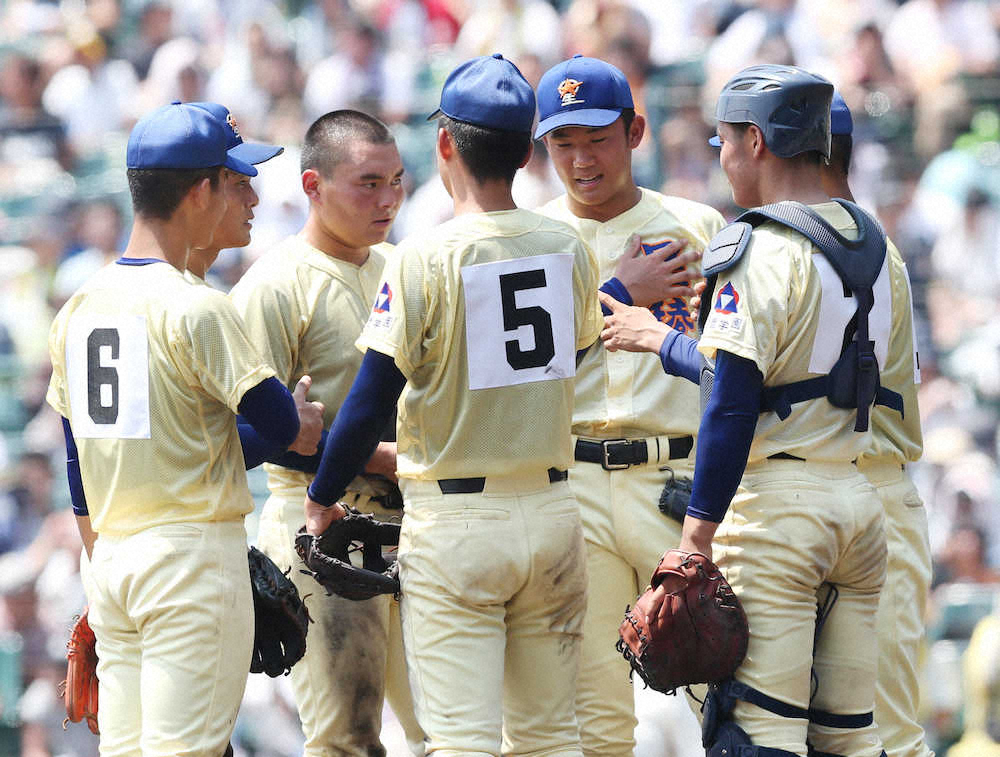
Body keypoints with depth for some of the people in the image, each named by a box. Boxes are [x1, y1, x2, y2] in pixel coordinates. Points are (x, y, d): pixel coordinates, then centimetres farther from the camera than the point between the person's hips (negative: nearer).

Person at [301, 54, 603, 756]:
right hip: (551, 514, 5)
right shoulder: (567, 249, 2)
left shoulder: (423, 258, -12)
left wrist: (322, 499, 4)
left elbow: (371, 401, -10)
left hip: (455, 522, -5)